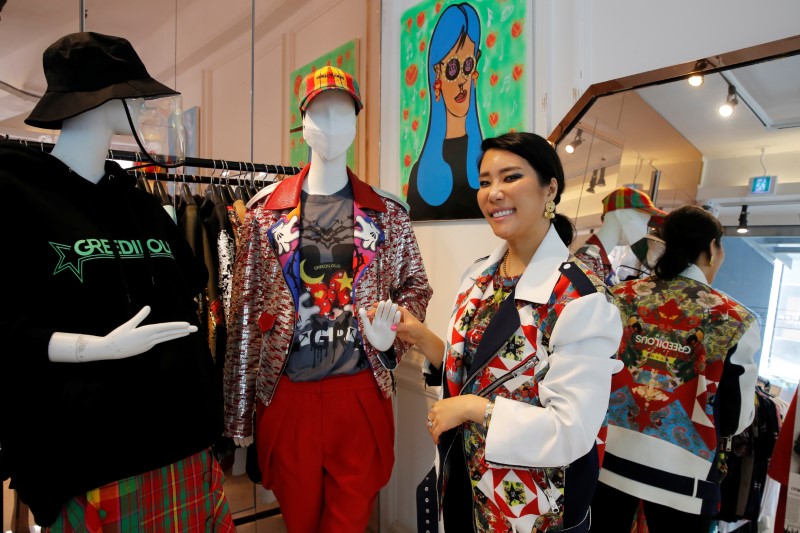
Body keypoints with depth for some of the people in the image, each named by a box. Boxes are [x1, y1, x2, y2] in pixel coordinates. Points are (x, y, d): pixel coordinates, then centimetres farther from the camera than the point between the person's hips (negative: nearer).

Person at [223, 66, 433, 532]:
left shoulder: (388, 213, 3)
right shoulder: (266, 210, 1)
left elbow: (416, 286, 11)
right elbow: (245, 309, 2)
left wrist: (389, 330, -11)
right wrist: (239, 409, 2)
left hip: (361, 393, 0)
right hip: (286, 394, 1)